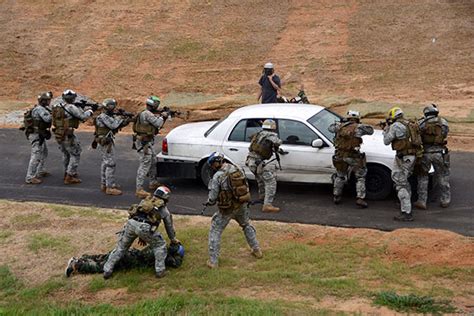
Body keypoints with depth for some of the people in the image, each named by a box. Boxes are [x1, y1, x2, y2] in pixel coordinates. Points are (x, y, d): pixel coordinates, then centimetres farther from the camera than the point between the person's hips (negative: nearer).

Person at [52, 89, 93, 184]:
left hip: (58, 135, 8)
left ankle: (68, 172, 36)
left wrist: (80, 108, 14)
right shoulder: (71, 107, -17)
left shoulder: (57, 106, 7)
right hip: (67, 136, -8)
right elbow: (83, 116, -12)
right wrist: (89, 111, 8)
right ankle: (70, 177, 4)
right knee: (75, 155, 5)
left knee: (66, 154, 25)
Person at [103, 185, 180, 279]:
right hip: (144, 227, -3)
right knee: (160, 246, 20)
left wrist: (141, 236, 50)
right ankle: (159, 271, 18)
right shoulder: (164, 209, 28)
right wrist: (173, 240, 57)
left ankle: (107, 270, 18)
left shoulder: (145, 201, 36)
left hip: (131, 223, 3)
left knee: (121, 248, 20)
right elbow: (169, 226, 39)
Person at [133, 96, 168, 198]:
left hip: (147, 142, 11)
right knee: (144, 165, -12)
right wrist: (163, 116, -2)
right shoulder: (147, 114, -18)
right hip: (143, 143, -11)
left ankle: (153, 183, 38)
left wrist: (162, 117, 6)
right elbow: (158, 123, -19)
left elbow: (157, 125, 18)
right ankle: (139, 190, -14)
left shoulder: (148, 114, 14)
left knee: (153, 162, 23)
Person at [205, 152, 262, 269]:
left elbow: (212, 198, -16)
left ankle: (213, 261, 6)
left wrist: (209, 202, 6)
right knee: (246, 225, 30)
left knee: (215, 232, 7)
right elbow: (246, 186, 8)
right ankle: (257, 250, 38)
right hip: (242, 205, 6)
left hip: (227, 209, -6)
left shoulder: (217, 176, -20)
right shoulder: (237, 169, -2)